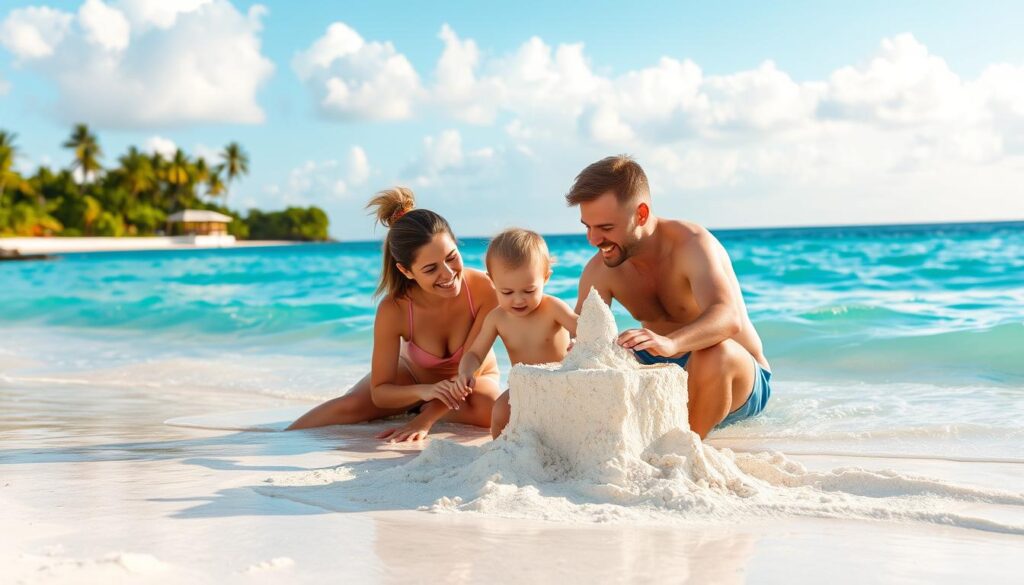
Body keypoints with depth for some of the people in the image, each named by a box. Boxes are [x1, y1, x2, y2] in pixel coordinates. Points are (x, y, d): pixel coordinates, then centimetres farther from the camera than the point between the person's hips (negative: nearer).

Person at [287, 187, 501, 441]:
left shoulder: (484, 289, -35)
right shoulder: (393, 310, -32)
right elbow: (379, 392, -27)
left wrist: (424, 420, -38)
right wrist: (424, 391, -48)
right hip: (413, 373, 0)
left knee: (487, 413, -31)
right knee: (350, 405, -21)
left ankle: (416, 410, -5)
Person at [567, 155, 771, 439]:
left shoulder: (692, 244, -22)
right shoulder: (600, 271, -5)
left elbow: (728, 318, -39)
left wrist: (670, 343, -59)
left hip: (740, 380, -4)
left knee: (715, 352, -39)